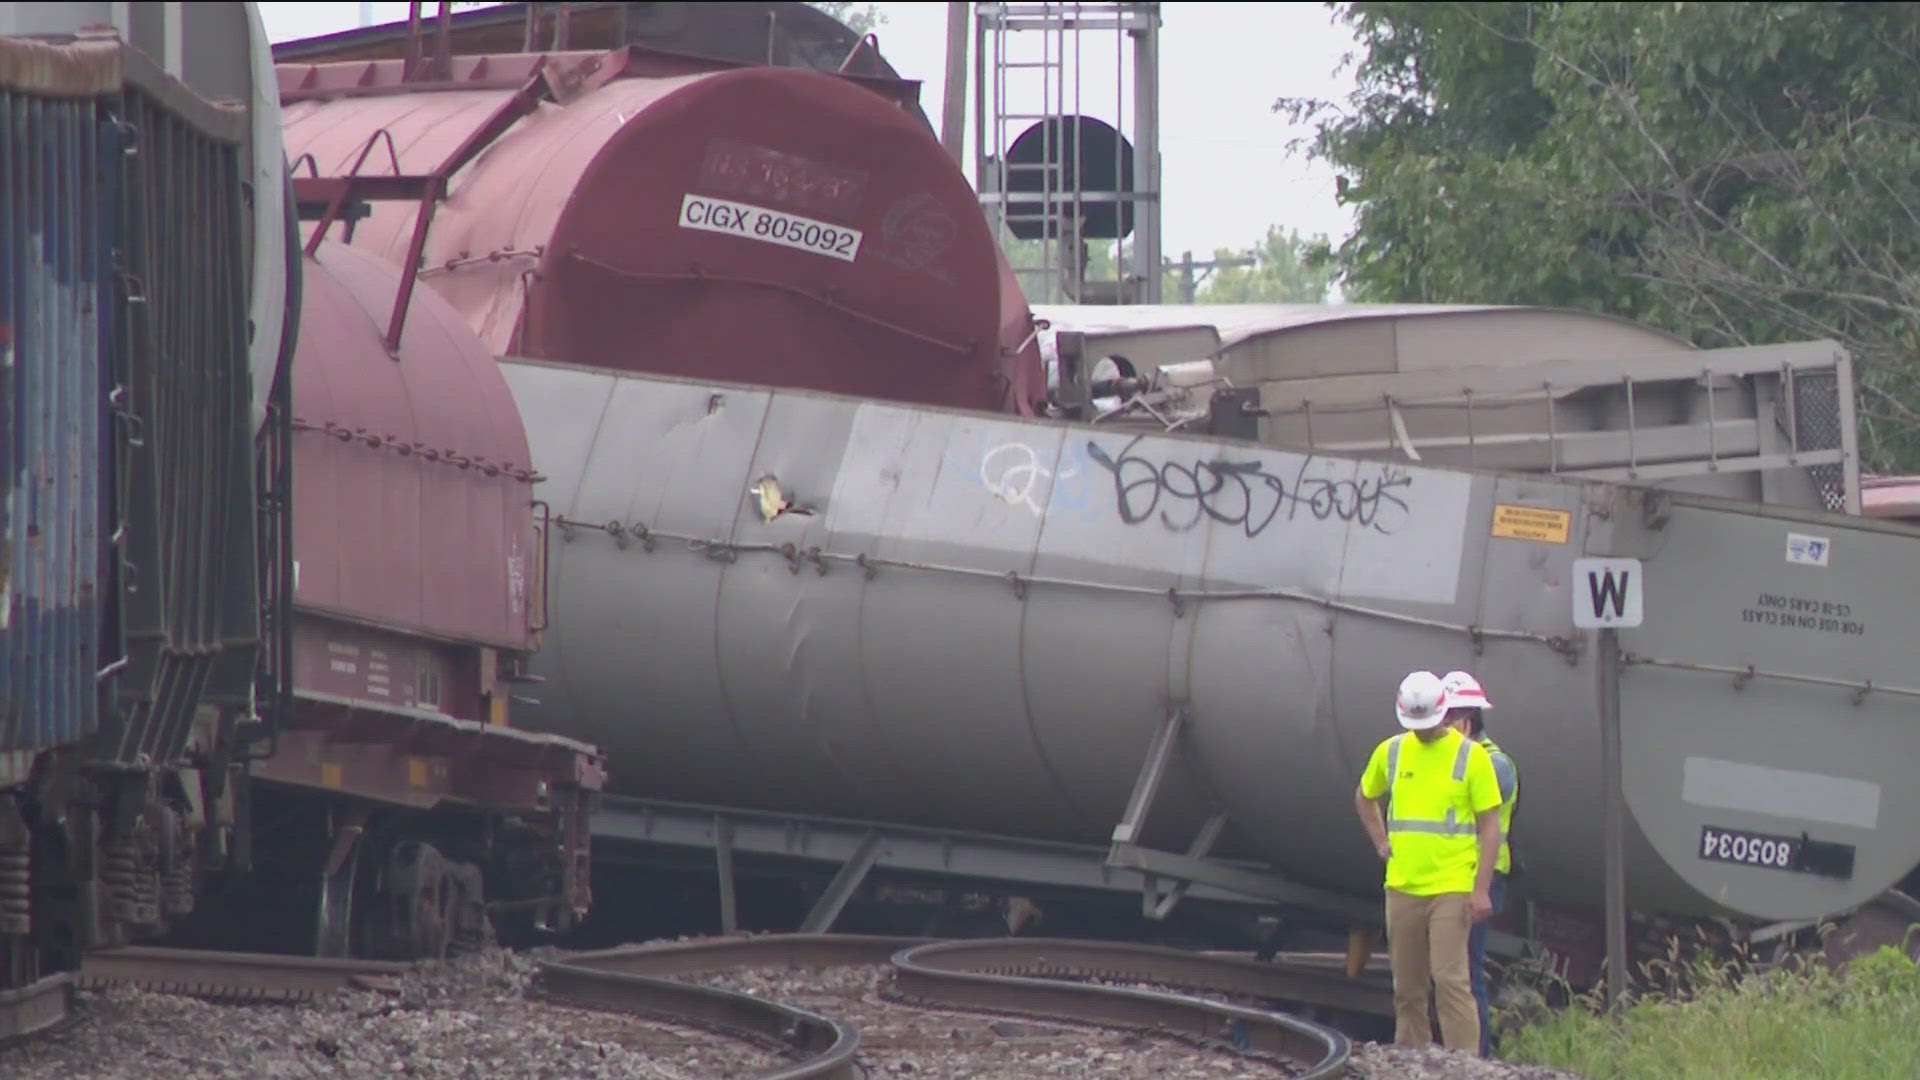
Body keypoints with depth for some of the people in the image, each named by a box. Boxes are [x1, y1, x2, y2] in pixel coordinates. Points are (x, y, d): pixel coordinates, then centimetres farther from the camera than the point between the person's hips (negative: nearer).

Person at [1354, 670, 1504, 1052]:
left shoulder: (1471, 756, -4)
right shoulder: (1390, 752, 9)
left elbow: (1490, 827, -5)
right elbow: (1364, 799, 29)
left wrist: (1481, 890, -12)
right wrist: (1381, 842, 14)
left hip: (1452, 888, -5)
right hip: (1402, 887, 5)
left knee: (1450, 979, -13)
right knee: (1407, 988, 9)